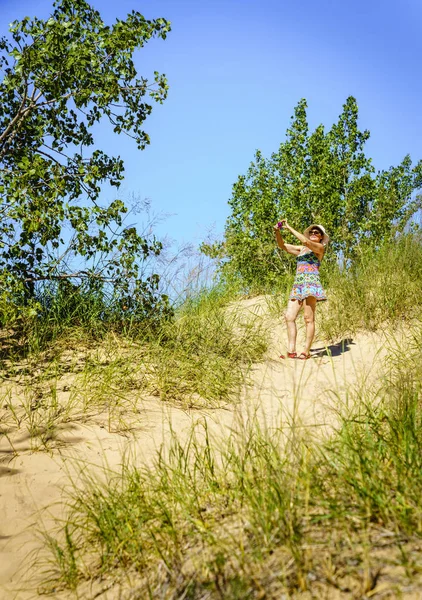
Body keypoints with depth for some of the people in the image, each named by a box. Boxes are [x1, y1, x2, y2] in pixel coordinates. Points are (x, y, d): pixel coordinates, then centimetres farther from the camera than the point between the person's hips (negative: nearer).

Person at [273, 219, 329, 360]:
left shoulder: (320, 248, 6)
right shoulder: (302, 249, 25)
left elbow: (306, 241, -12)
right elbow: (283, 245, 21)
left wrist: (289, 228, -8)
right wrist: (277, 232, 2)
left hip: (310, 283, -7)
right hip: (298, 285, 7)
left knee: (308, 318, -9)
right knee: (289, 317, -5)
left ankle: (306, 352, -7)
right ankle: (291, 351, -6)